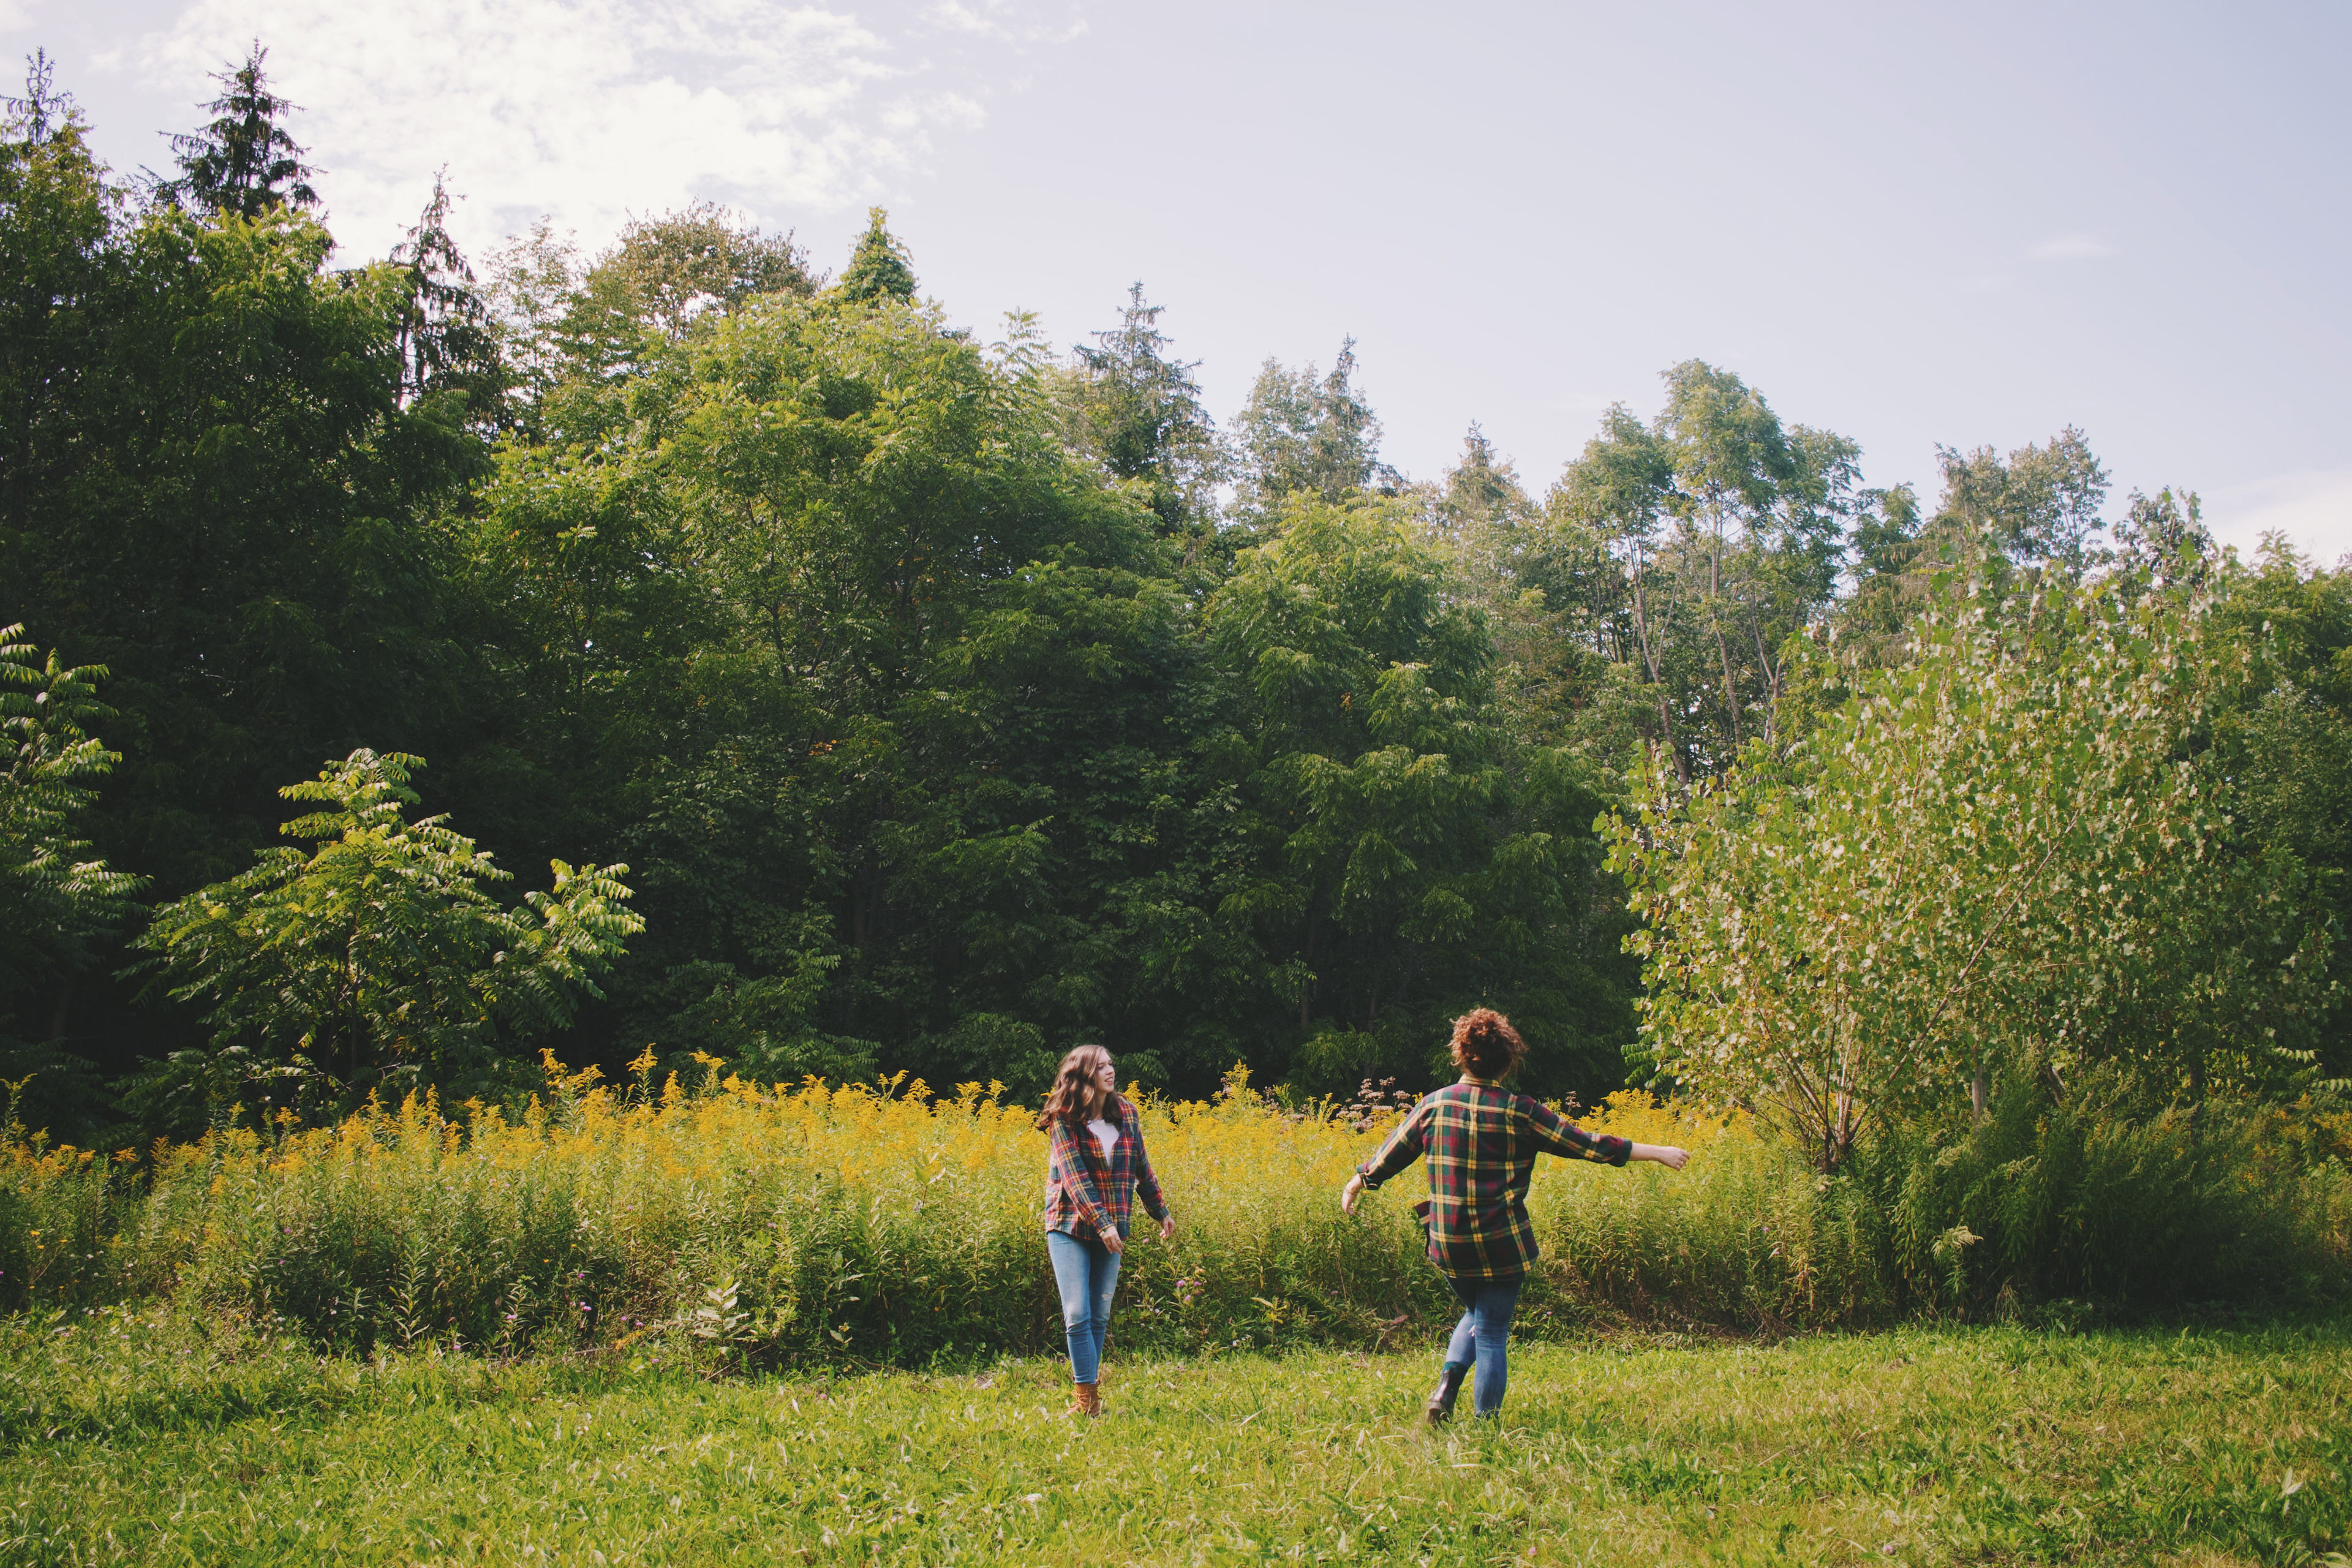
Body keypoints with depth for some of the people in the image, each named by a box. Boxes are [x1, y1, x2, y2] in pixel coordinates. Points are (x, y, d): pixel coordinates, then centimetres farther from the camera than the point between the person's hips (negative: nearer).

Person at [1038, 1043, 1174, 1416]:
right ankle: (1088, 1394, -5)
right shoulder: (1065, 1121, -10)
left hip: (1112, 1229, 4)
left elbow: (1141, 1168, 14)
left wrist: (1161, 1211, 18)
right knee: (1077, 1316, -11)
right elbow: (1074, 1177, -19)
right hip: (1070, 1227, -4)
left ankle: (1086, 1390, 17)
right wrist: (1101, 1223, -27)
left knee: (1100, 1317, 7)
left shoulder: (1126, 1113, 3)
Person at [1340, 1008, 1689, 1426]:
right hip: (1502, 1245, -3)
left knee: (1476, 1315, 25)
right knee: (1492, 1335, 6)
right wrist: (1658, 1152, 4)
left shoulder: (1435, 1105, 0)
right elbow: (1586, 1144, -4)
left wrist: (1357, 1183, 29)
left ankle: (1446, 1385, 7)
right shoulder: (1522, 1112, -7)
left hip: (1449, 1245, 3)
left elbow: (1391, 1154, 11)